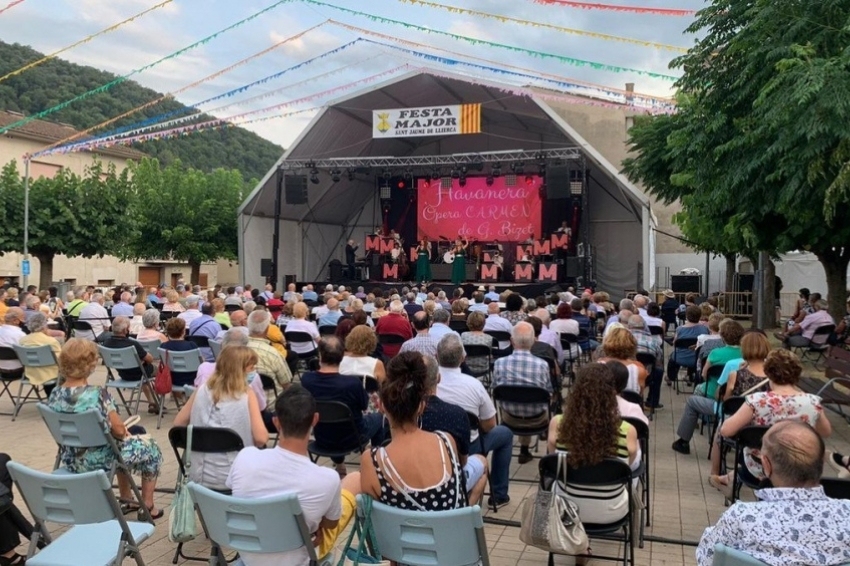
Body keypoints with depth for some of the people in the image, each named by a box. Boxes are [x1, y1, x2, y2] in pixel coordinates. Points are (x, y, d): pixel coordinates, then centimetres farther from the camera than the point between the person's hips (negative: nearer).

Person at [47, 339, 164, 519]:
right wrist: (124, 431, 5)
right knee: (151, 449, 17)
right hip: (99, 461, -7)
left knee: (126, 442, 32)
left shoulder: (55, 395, -7)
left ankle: (126, 499, 42)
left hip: (71, 460, 7)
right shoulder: (97, 394, -26)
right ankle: (147, 507, 24)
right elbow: (119, 430, -18)